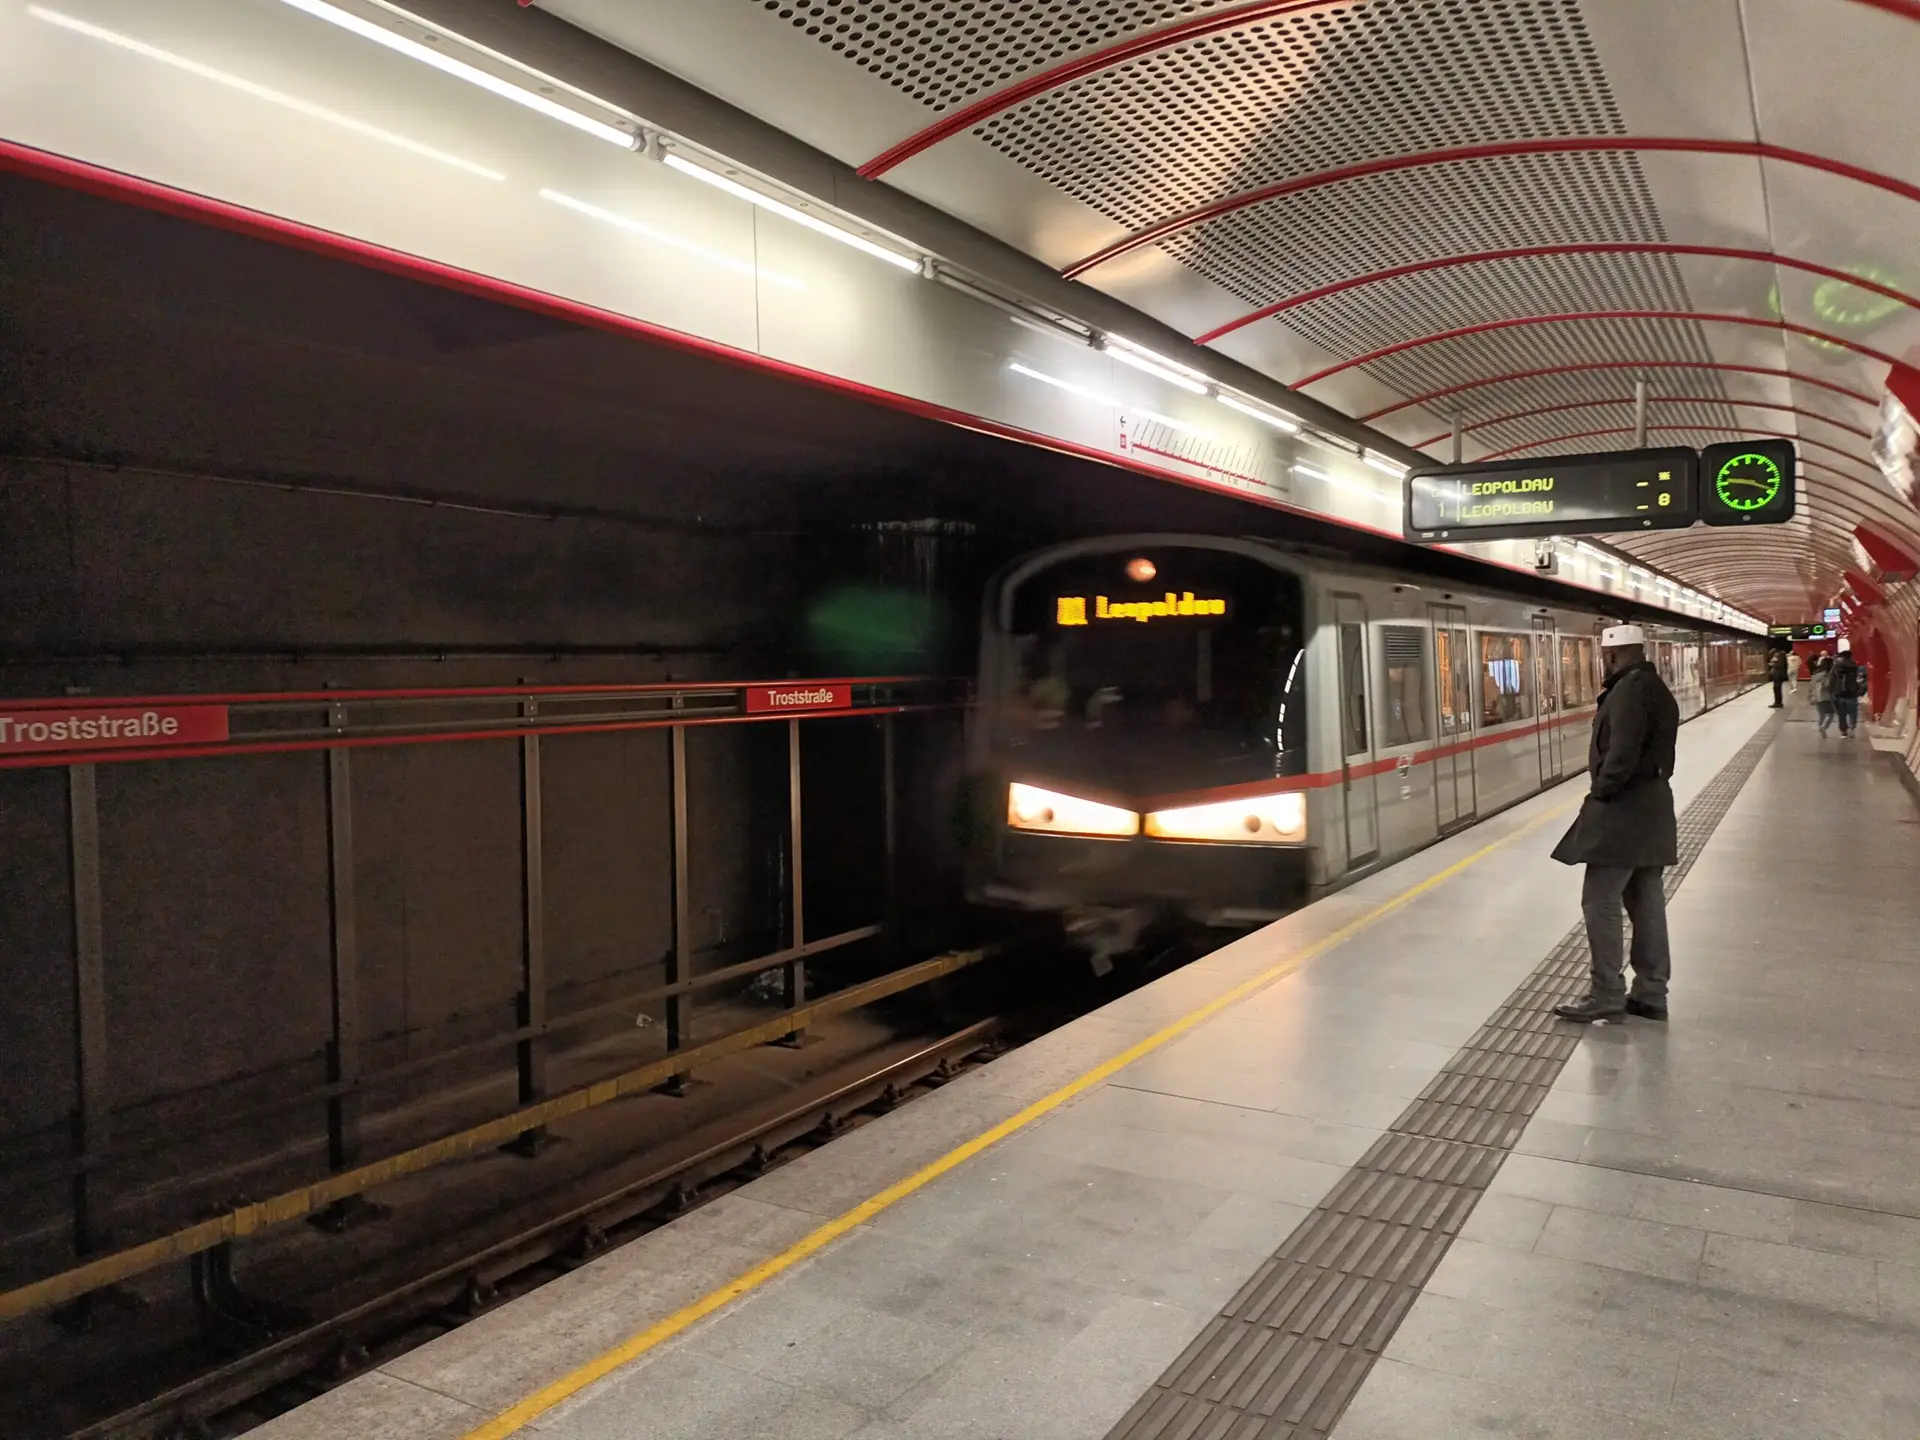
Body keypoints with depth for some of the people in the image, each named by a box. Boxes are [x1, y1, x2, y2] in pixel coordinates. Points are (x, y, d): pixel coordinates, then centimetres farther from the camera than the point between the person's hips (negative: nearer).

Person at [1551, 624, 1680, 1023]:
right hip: (1651, 806, 10)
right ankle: (1650, 995, 17)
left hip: (1622, 810, -10)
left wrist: (1600, 792, -13)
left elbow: (1622, 753, -25)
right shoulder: (1657, 688, 15)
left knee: (1600, 902, -4)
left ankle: (1606, 996, 0)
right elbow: (1653, 749, 17)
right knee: (1646, 902, 12)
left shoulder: (1629, 690, -18)